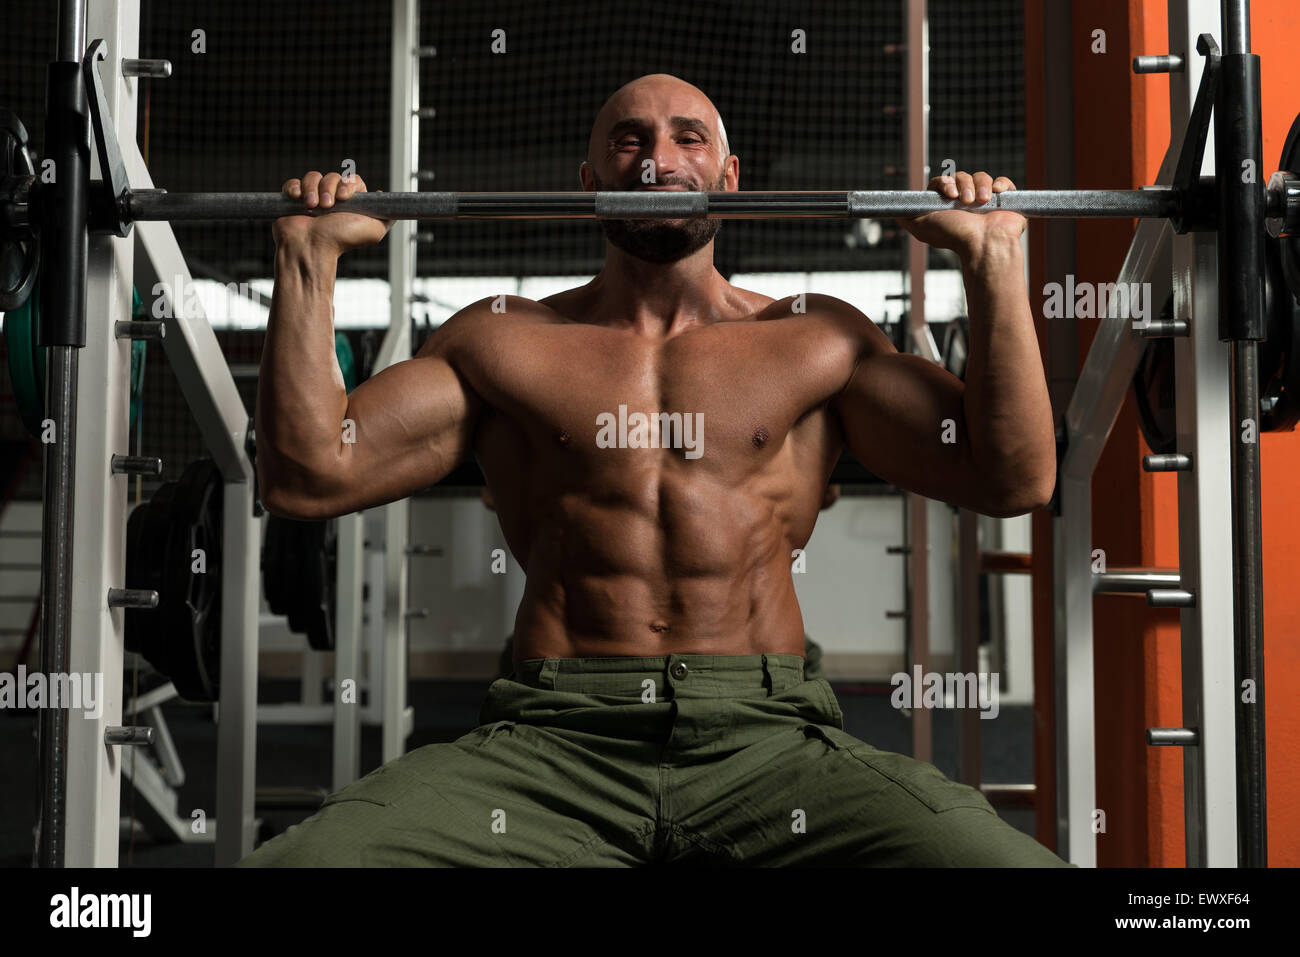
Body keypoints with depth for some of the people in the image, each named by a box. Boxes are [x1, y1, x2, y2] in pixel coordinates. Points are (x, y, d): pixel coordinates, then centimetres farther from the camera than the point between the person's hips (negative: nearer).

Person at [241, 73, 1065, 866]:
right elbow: (308, 475, 8)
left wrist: (994, 260, 5)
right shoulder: (503, 341, 16)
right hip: (553, 741, 0)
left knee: (1014, 867, -26)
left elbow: (1013, 477, 9)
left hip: (767, 741, 1)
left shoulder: (818, 340, 16)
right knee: (300, 861, -27)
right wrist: (309, 259, 5)